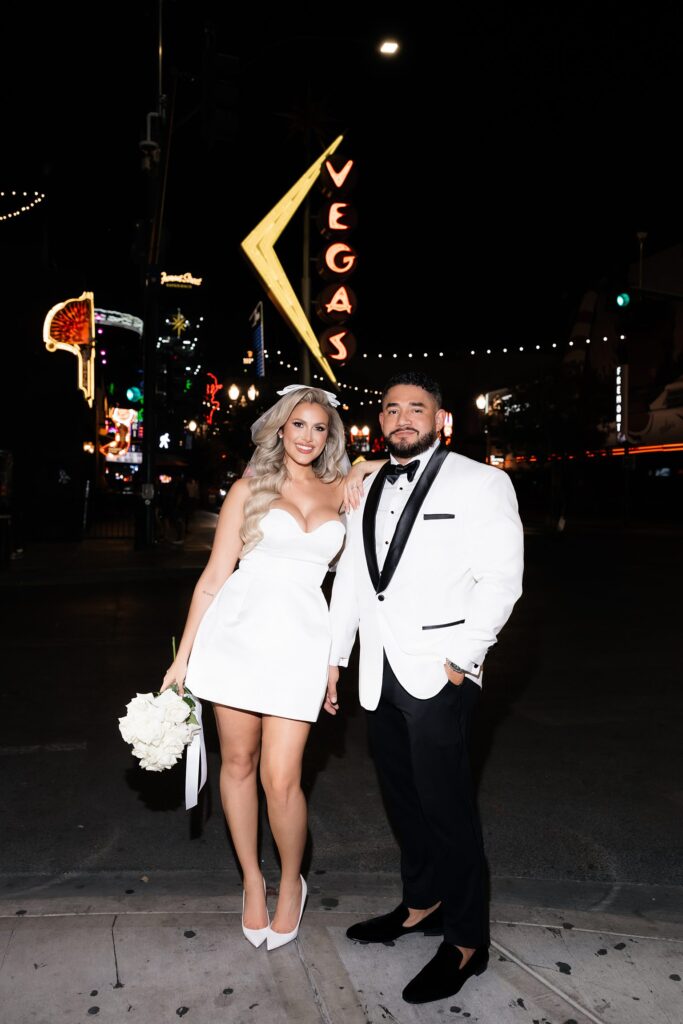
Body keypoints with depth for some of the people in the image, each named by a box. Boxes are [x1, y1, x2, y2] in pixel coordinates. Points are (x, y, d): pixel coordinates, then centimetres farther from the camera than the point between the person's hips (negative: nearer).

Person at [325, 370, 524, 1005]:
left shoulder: (480, 483, -5)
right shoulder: (365, 488, 14)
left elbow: (501, 578, -11)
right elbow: (348, 576, 16)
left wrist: (462, 658, -14)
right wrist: (334, 657, 16)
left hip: (438, 673, -6)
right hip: (378, 672, 6)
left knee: (446, 805, 2)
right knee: (400, 796, 17)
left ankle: (466, 942, 21)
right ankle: (422, 904, 37)